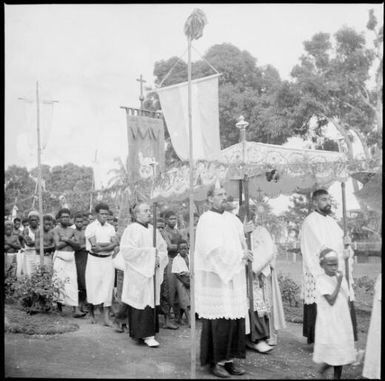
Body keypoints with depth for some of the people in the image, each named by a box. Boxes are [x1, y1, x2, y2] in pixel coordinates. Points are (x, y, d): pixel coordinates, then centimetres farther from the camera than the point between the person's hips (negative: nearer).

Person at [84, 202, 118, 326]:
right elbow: (94, 245, -15)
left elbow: (114, 244, -5)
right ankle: (91, 314, 21)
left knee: (107, 289, 0)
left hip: (108, 260, 3)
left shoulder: (111, 228, 9)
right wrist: (109, 243, -9)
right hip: (94, 260, -3)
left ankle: (106, 318, 1)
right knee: (93, 288, 1)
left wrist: (101, 248, -17)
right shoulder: (91, 227, -3)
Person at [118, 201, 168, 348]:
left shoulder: (153, 230, 14)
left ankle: (148, 333, 13)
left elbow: (163, 248, 16)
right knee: (142, 302, -8)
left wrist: (159, 258, -5)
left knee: (151, 301, 5)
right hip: (138, 274, -6)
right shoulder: (131, 230, -6)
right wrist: (149, 252, -13)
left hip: (152, 273, 6)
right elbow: (127, 250, -16)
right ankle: (146, 334, -4)